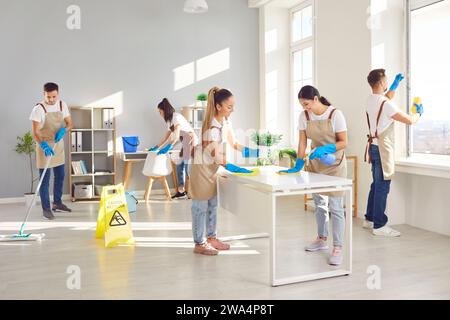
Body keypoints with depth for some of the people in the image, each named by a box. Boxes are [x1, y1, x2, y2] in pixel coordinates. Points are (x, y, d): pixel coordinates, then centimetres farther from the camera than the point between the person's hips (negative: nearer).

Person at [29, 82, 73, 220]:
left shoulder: (62, 105, -1)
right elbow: (35, 132, -23)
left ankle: (57, 203, 32)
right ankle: (46, 208, 10)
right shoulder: (38, 109, -19)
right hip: (44, 147, -6)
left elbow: (69, 123, 3)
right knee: (45, 180, 0)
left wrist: (63, 130, -20)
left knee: (60, 176, 15)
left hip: (58, 145, 6)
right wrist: (43, 145, -39)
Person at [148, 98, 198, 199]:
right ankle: (181, 191, 8)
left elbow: (176, 136, -22)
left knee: (188, 167, -13)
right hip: (185, 144, 10)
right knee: (180, 166, 5)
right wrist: (156, 147, 23)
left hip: (191, 141, -10)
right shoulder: (170, 121, 16)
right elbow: (167, 137, 23)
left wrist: (167, 148, -29)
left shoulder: (176, 117, -12)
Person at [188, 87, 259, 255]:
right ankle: (199, 243, 10)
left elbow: (234, 144, 6)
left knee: (213, 204, 15)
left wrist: (254, 152, -6)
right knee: (201, 206, 0)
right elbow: (214, 155, -30)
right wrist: (233, 168, -37)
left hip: (213, 167, 9)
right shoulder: (212, 127, -29)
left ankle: (212, 238, 27)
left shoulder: (226, 121, -1)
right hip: (202, 167, -9)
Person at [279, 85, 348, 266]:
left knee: (335, 207, -6)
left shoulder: (335, 114, -16)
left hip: (334, 165, -5)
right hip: (315, 164, 5)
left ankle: (337, 248, 0)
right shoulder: (304, 116, -4)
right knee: (319, 204, 16)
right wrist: (298, 166, -6)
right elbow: (302, 143, 0)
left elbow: (344, 142, -14)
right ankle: (322, 239, 32)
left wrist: (325, 148, -28)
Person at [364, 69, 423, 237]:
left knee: (376, 185, 17)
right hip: (382, 148, -9)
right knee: (382, 187, -4)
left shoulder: (371, 100, 8)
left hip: (374, 146, 9)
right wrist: (419, 112, 6)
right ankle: (379, 226, 1)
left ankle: (369, 219, 25)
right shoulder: (386, 104, -18)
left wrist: (396, 84, 31)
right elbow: (409, 120, -14)